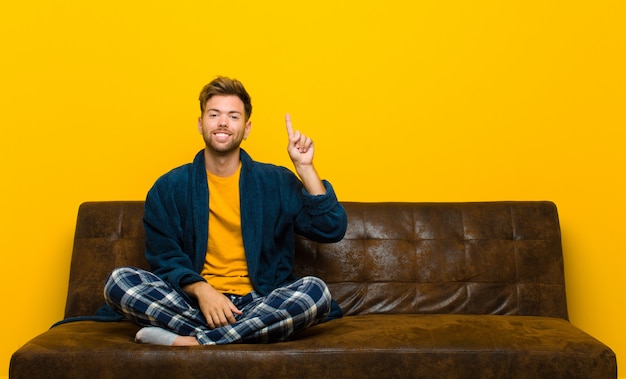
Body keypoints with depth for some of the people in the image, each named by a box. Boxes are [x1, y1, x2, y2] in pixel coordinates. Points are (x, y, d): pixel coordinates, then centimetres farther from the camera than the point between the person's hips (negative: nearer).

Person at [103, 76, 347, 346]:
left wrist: (305, 168, -8)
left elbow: (332, 230, -1)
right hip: (192, 303, 0)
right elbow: (164, 258, 2)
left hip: (259, 302, 0)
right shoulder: (169, 188, 8)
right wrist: (201, 290, -17)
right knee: (119, 281, -22)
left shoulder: (276, 182, 7)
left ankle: (187, 342, -27)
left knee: (316, 291, -29)